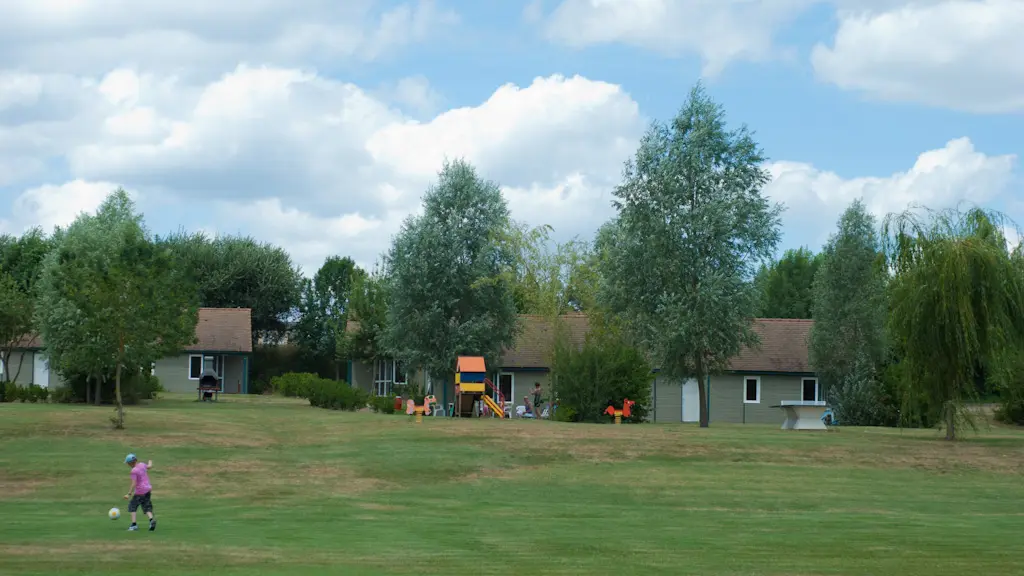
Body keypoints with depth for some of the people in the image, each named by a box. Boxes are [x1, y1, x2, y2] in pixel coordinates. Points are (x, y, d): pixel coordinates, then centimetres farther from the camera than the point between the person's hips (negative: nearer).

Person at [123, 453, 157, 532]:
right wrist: (150, 462, 49)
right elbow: (149, 466, 26)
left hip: (140, 491, -7)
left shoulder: (134, 471, -17)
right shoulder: (142, 465, 3)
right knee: (147, 507, 11)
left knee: (132, 506, 7)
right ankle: (151, 519, -14)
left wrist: (129, 494, -18)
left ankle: (134, 524, 0)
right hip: (148, 489, 7)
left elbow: (134, 484, -21)